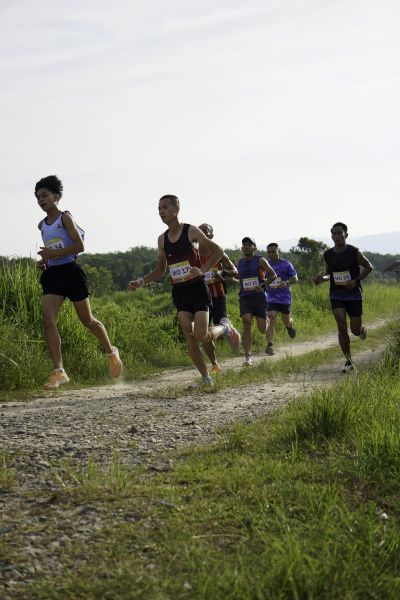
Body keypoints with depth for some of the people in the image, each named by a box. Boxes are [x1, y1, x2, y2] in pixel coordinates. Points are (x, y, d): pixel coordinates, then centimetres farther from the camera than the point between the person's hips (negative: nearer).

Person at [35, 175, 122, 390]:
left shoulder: (65, 217, -6)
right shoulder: (42, 225, 14)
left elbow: (80, 246, -14)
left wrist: (53, 254, -18)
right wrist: (44, 260, 8)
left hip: (70, 271, -6)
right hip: (52, 274, 6)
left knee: (87, 320, 6)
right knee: (47, 320, -13)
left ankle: (111, 352, 32)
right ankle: (58, 371, -13)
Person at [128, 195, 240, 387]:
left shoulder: (191, 231, -7)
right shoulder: (162, 239, 8)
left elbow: (218, 251, -3)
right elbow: (160, 270, 18)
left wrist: (203, 270, -17)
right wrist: (141, 281, 4)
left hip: (197, 289, -5)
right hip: (179, 292, 5)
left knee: (201, 336, -13)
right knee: (190, 338, -3)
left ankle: (225, 329, 19)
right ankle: (206, 378, 7)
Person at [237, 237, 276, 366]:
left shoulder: (260, 260, -1)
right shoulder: (240, 263, 11)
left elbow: (273, 275, 1)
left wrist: (263, 285, -11)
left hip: (260, 297, -2)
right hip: (245, 298, 2)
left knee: (262, 329, -1)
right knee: (246, 324, -17)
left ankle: (266, 320, 40)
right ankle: (247, 358, -17)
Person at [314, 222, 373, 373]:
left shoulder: (354, 252, -9)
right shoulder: (328, 255, 2)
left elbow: (368, 267, 1)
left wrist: (356, 281, -12)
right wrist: (323, 278, -6)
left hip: (353, 294, -2)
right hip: (336, 295, 2)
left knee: (355, 330, 4)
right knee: (342, 328, -10)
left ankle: (362, 329, 44)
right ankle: (348, 362, -1)